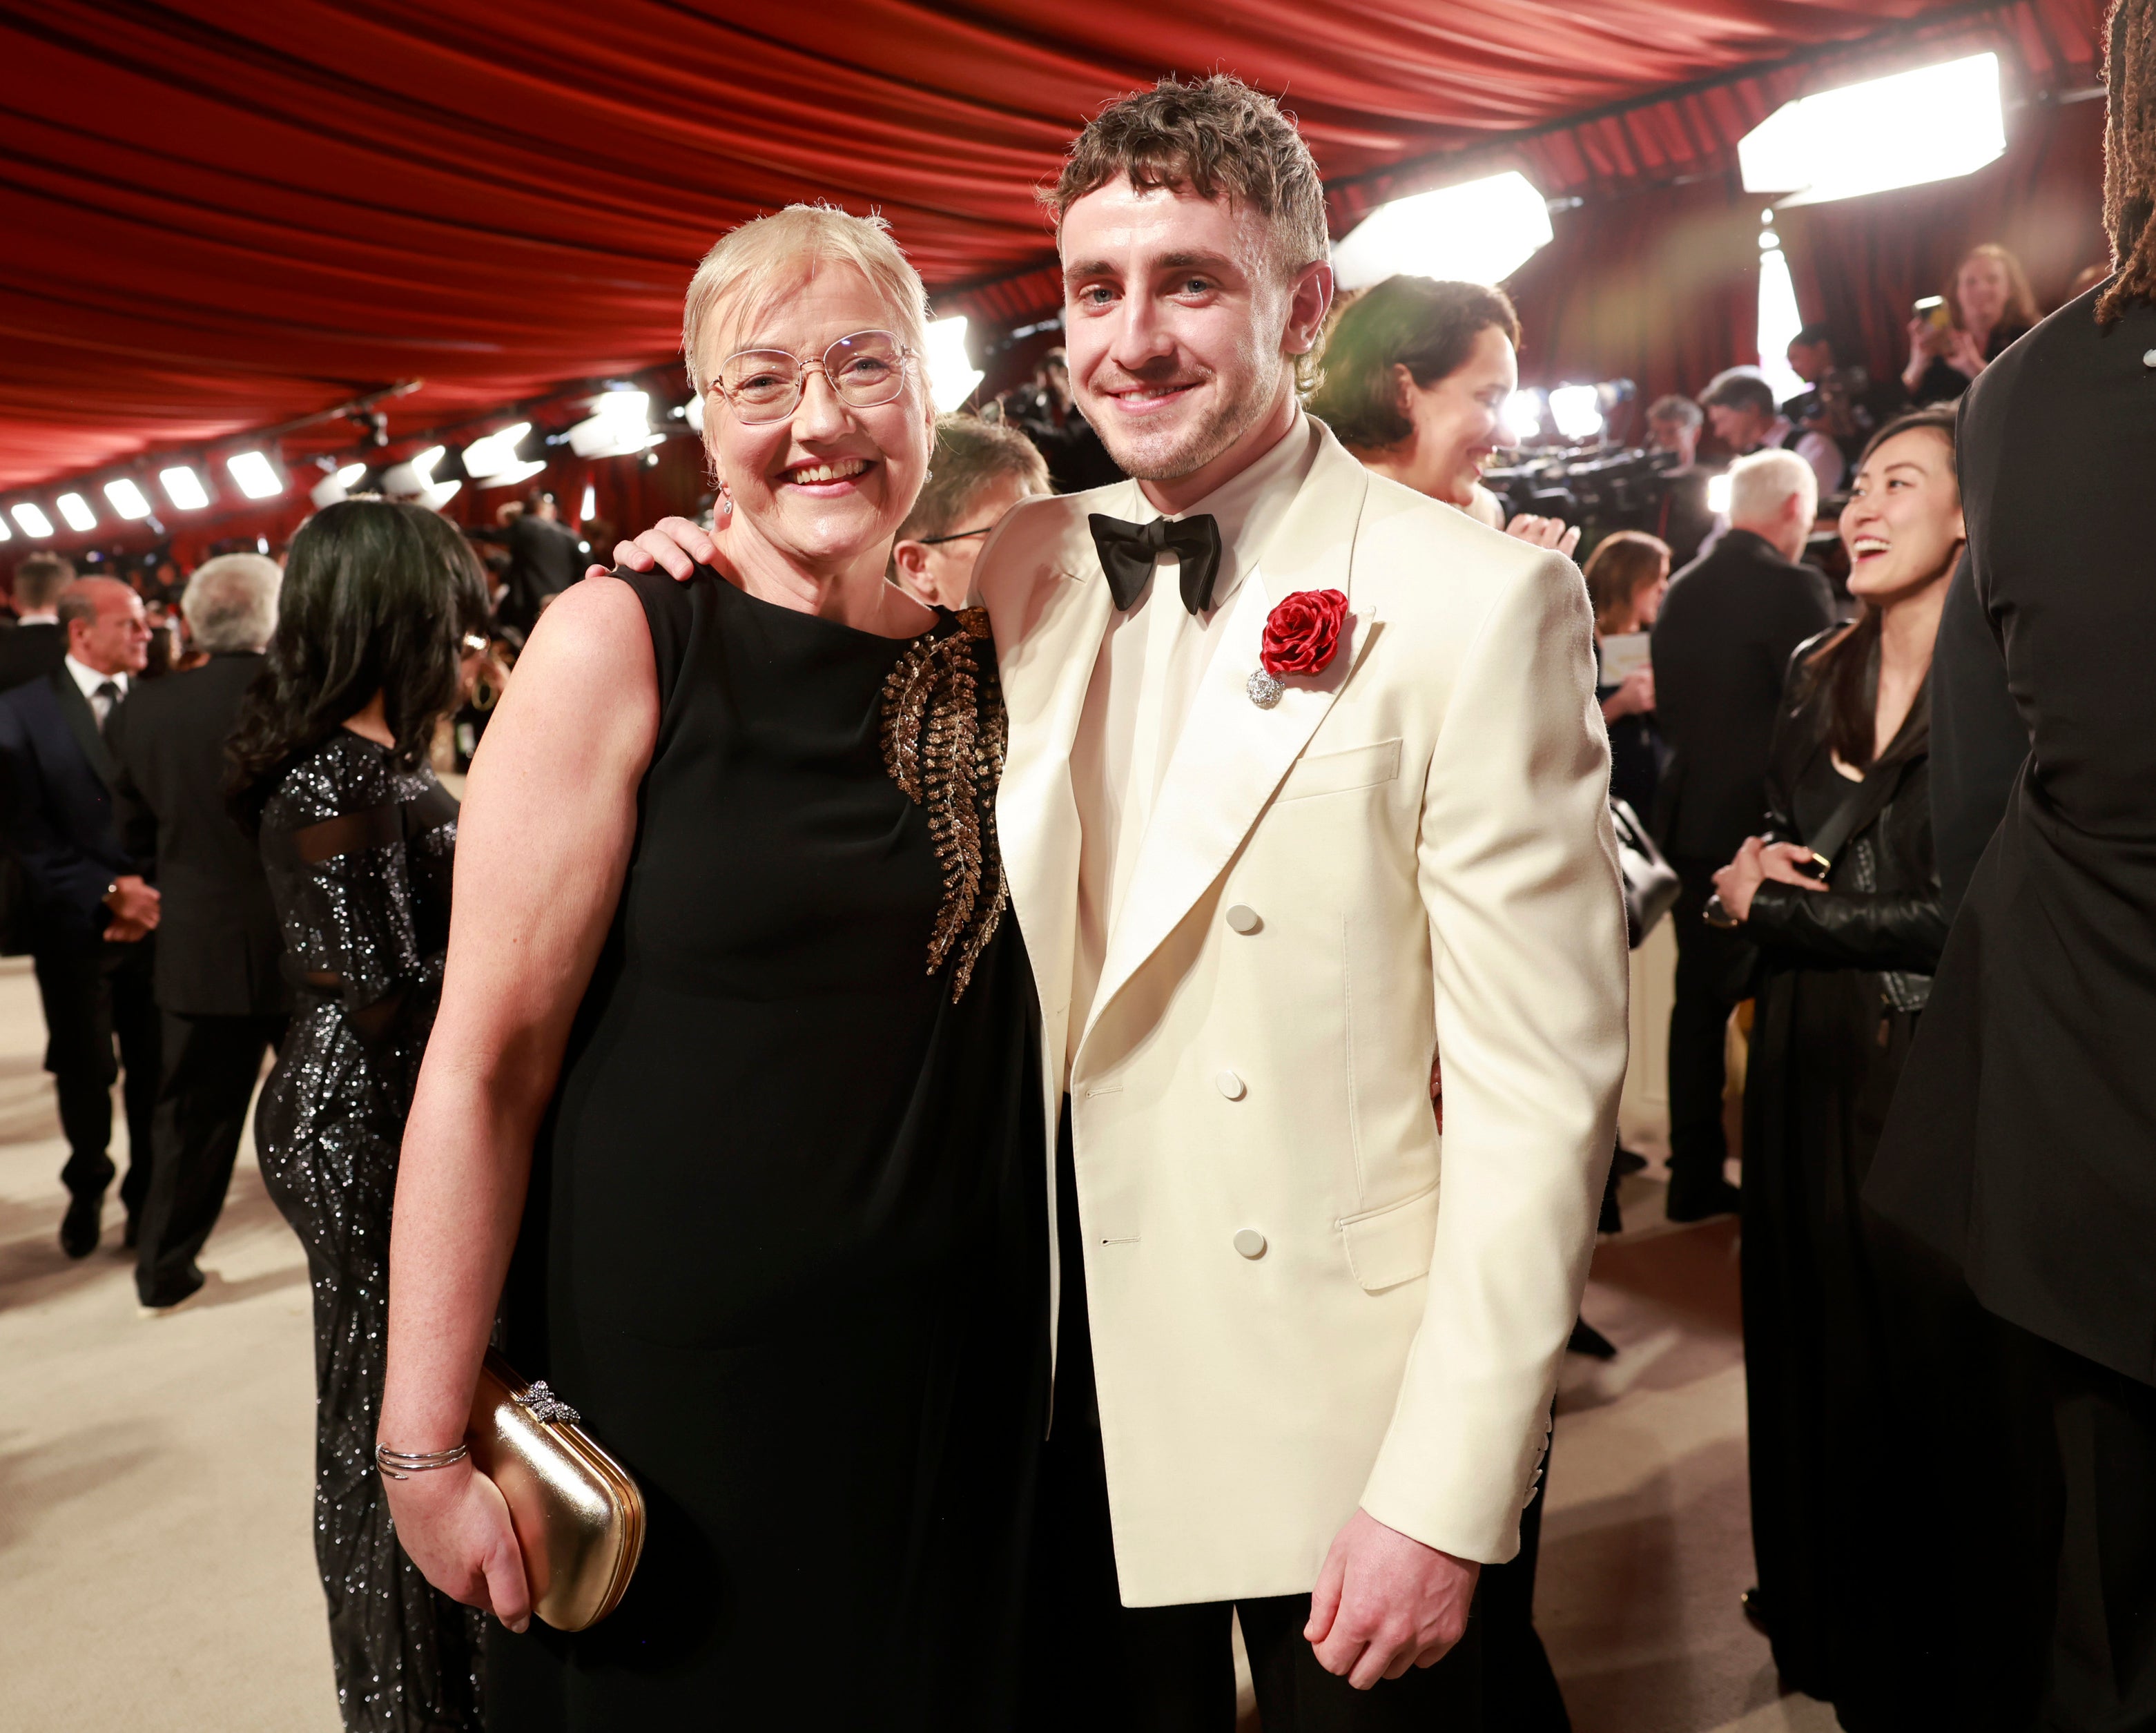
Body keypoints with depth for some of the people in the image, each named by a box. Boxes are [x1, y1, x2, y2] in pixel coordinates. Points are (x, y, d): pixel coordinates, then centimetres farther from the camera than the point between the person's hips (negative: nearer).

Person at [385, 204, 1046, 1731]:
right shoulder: (620, 647, -12)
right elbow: (487, 1059, -13)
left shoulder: (983, 662, 2)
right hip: (679, 1386, -4)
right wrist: (429, 1442, -13)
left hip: (955, 1376, 5)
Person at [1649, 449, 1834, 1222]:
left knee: (1700, 1000, 12)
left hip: (1689, 821, 7)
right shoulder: (1793, 587, -13)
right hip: (1763, 822, -6)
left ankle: (1695, 1175, 18)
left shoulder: (1682, 589, 7)